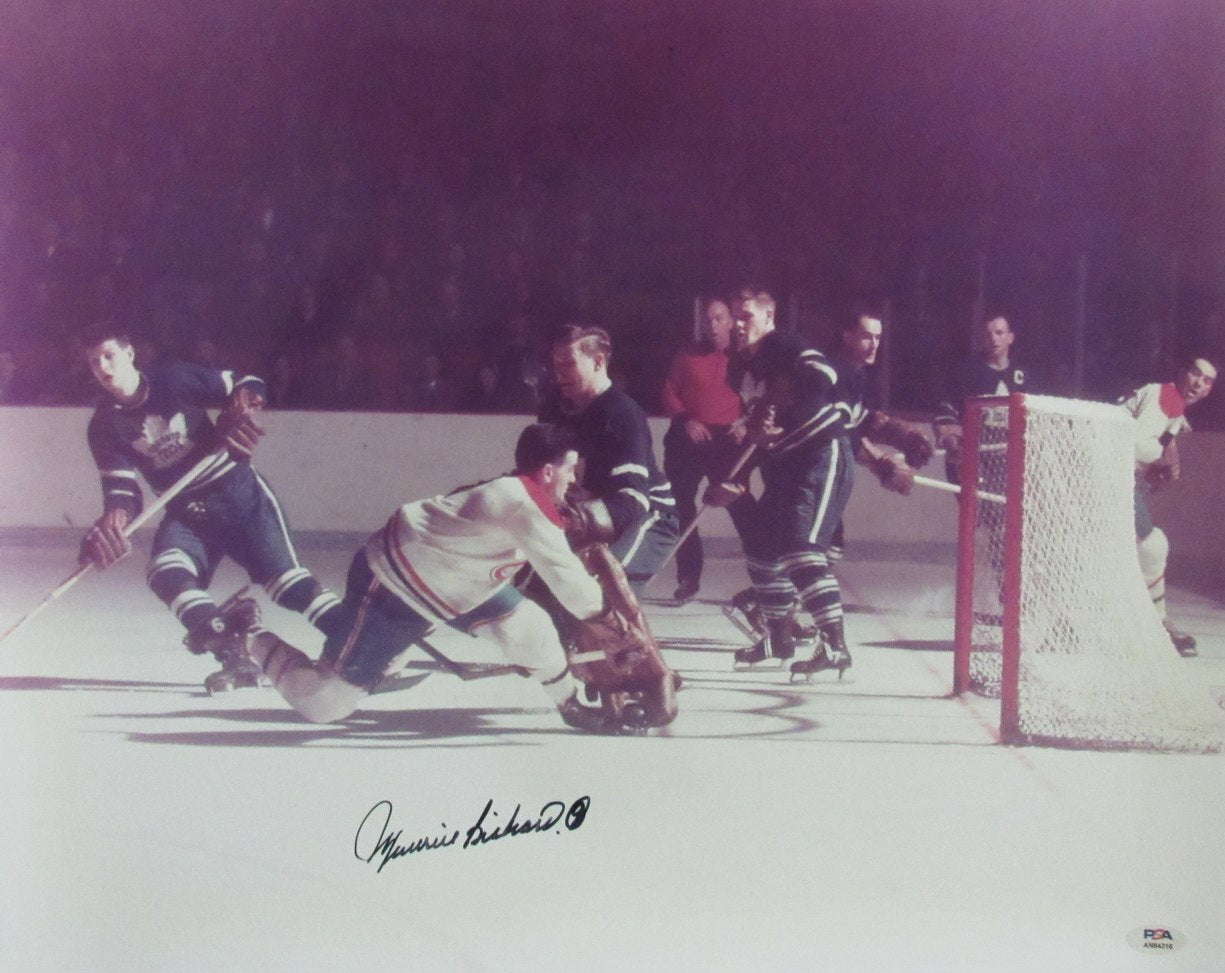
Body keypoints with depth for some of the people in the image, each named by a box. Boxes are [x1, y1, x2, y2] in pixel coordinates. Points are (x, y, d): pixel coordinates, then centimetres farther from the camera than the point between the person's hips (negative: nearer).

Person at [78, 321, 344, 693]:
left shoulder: (172, 379, -10)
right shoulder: (105, 426, -1)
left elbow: (247, 385, -4)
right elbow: (121, 488, -5)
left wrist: (238, 416, -25)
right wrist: (111, 525, -25)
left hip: (237, 492, -4)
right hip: (185, 512, 4)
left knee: (282, 574, -16)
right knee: (167, 575, -23)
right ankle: (235, 657, -29)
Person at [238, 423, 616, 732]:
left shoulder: (511, 491, 2)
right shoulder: (528, 506, -25)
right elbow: (563, 576, -23)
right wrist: (601, 612, -11)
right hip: (390, 589, -10)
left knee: (525, 623, 0)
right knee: (324, 702, -2)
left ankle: (569, 703, 19)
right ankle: (254, 641, 17)